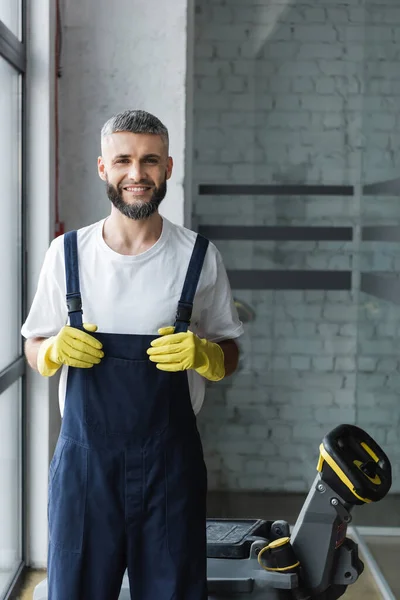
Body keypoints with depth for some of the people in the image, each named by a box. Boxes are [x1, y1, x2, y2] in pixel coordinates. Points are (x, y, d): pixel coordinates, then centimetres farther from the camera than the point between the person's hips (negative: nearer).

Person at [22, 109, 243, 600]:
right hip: (84, 456, 1)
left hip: (171, 459, 0)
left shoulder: (199, 256, 1)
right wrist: (56, 349, -10)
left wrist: (203, 354, -13)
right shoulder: (67, 253, 3)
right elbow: (34, 352, 12)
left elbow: (228, 357, 9)